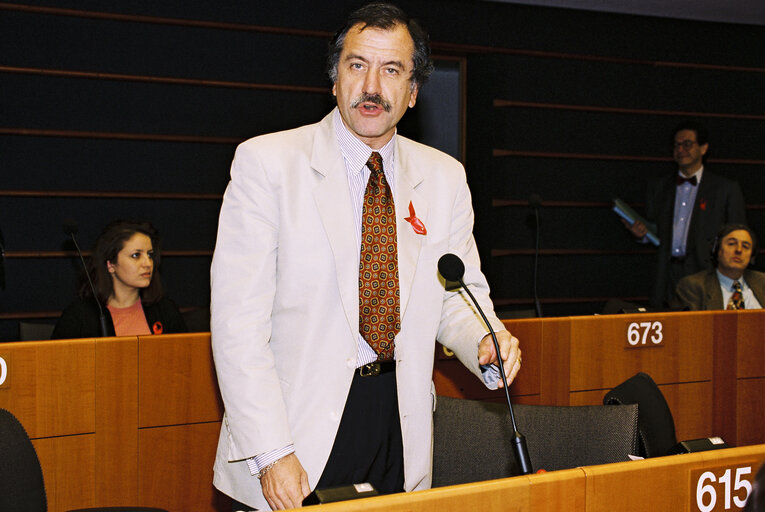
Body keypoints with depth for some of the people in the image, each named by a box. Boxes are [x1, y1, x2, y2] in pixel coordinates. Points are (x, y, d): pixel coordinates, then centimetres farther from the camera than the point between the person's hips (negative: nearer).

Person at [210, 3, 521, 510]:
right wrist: (271, 454, -18)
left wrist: (487, 343, -11)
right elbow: (239, 320, -11)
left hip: (398, 423, 4)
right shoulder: (266, 161, -6)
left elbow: (459, 293, 14)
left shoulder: (444, 178, 7)